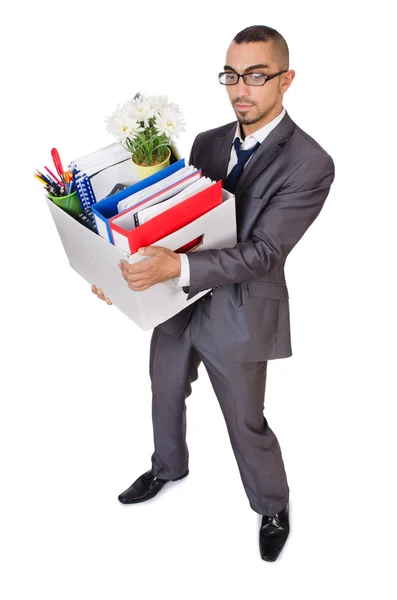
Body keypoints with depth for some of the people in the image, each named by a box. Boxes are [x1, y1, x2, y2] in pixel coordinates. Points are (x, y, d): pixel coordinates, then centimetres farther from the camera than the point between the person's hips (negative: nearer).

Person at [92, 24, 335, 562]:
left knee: (247, 423, 12)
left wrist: (177, 266, -38)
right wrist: (121, 265, -6)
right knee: (166, 394, 25)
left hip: (237, 313, -6)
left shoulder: (309, 163, -17)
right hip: (177, 298, 6)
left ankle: (274, 507, 43)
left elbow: (262, 252, -25)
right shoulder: (208, 142, 3)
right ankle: (168, 467, 56)